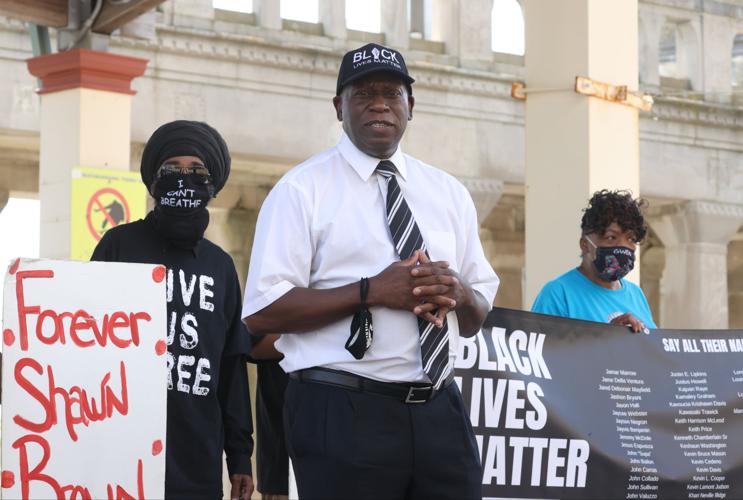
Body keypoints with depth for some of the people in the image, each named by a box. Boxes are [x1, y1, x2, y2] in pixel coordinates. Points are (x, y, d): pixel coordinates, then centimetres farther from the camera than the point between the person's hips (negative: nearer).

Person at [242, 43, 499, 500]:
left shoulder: (449, 193, 14)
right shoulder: (303, 189, -1)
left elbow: (478, 317, 16)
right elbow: (262, 311, -10)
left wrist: (456, 294, -7)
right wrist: (371, 292, -18)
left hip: (440, 412, 5)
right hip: (344, 415, -4)